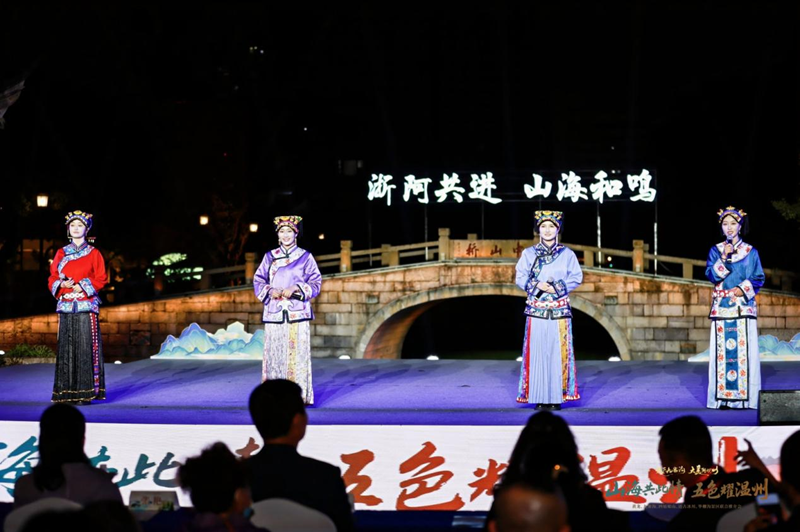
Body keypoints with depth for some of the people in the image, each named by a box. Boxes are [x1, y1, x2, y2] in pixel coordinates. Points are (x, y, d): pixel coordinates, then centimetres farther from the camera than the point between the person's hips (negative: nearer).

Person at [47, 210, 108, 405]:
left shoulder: (93, 253, 5)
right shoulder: (61, 253, 13)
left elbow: (101, 279, 1)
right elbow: (52, 279, 12)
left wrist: (83, 286, -13)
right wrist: (62, 284, -9)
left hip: (86, 306, -3)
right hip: (66, 306, 3)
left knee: (86, 347, -8)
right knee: (66, 347, 0)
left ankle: (86, 392, -7)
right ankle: (66, 392, 3)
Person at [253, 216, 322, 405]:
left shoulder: (305, 257, 6)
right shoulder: (269, 256, 11)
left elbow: (316, 283, 3)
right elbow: (258, 282, 11)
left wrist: (295, 289, -12)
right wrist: (270, 291, -9)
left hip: (297, 313, -2)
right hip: (274, 312, 2)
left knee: (297, 352, -7)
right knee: (274, 352, -2)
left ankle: (299, 395, -3)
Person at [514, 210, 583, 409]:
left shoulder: (567, 254, 7)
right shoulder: (529, 253, 7)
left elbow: (576, 278, 2)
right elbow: (521, 278, 3)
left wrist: (558, 288, -13)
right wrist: (537, 285, -14)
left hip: (560, 311, 0)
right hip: (536, 310, 0)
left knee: (559, 353, -4)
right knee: (537, 352, -3)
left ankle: (556, 397, 0)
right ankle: (540, 397, 2)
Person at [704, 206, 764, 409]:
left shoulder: (750, 251, 7)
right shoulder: (716, 251, 10)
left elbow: (759, 277, 5)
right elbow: (711, 275, -1)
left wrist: (744, 289, -11)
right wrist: (723, 259, -14)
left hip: (743, 307, -1)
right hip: (722, 307, 1)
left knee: (744, 349, -7)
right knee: (722, 351, -4)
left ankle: (745, 396, -5)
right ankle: (723, 396, -2)